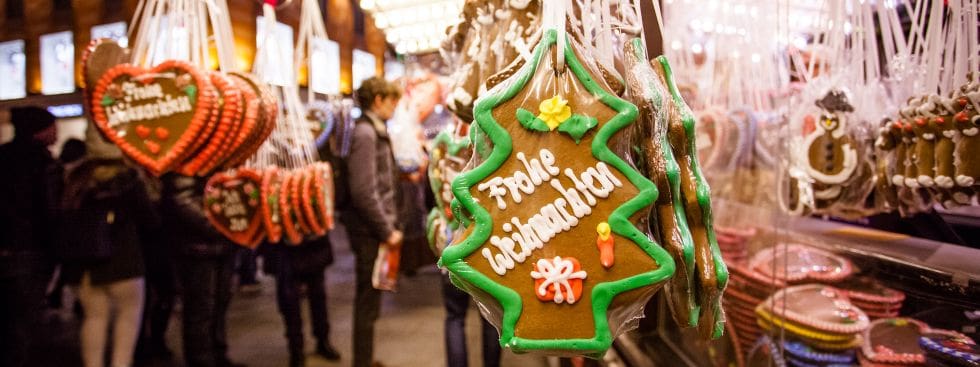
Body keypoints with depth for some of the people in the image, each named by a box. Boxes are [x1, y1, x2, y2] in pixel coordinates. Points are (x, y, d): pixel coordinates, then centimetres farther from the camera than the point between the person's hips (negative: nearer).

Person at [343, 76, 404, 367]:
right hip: (370, 230, -10)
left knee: (369, 298, 18)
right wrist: (386, 231, -17)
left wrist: (388, 225, 13)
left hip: (374, 228, 10)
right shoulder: (364, 133, -17)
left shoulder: (376, 131, 13)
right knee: (368, 301, 1)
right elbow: (363, 191, -23)